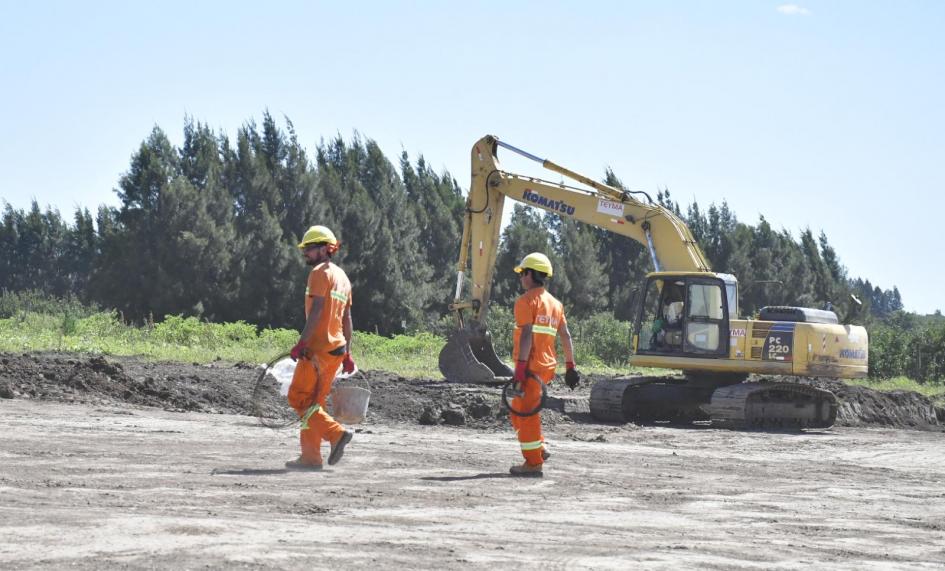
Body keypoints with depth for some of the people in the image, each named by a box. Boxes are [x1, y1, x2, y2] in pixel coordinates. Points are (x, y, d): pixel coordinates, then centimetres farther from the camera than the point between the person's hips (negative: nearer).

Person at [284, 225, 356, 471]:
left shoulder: (320, 273, -8)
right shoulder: (342, 276, 19)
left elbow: (316, 311, -18)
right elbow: (347, 318, 19)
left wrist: (302, 343, -21)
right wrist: (347, 353, 20)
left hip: (317, 347, -9)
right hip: (337, 349, 9)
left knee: (299, 398, -5)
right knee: (314, 402, 12)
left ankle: (336, 433, -17)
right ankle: (310, 457, 10)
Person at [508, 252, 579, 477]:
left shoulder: (527, 300, -9)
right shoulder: (555, 303, 16)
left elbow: (527, 334, -18)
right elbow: (565, 336, 14)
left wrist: (520, 366, -22)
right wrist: (570, 365, 17)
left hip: (531, 366, -8)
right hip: (548, 365, 8)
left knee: (527, 412, -3)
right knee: (518, 410, 21)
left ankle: (533, 463, -1)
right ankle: (539, 449, 16)